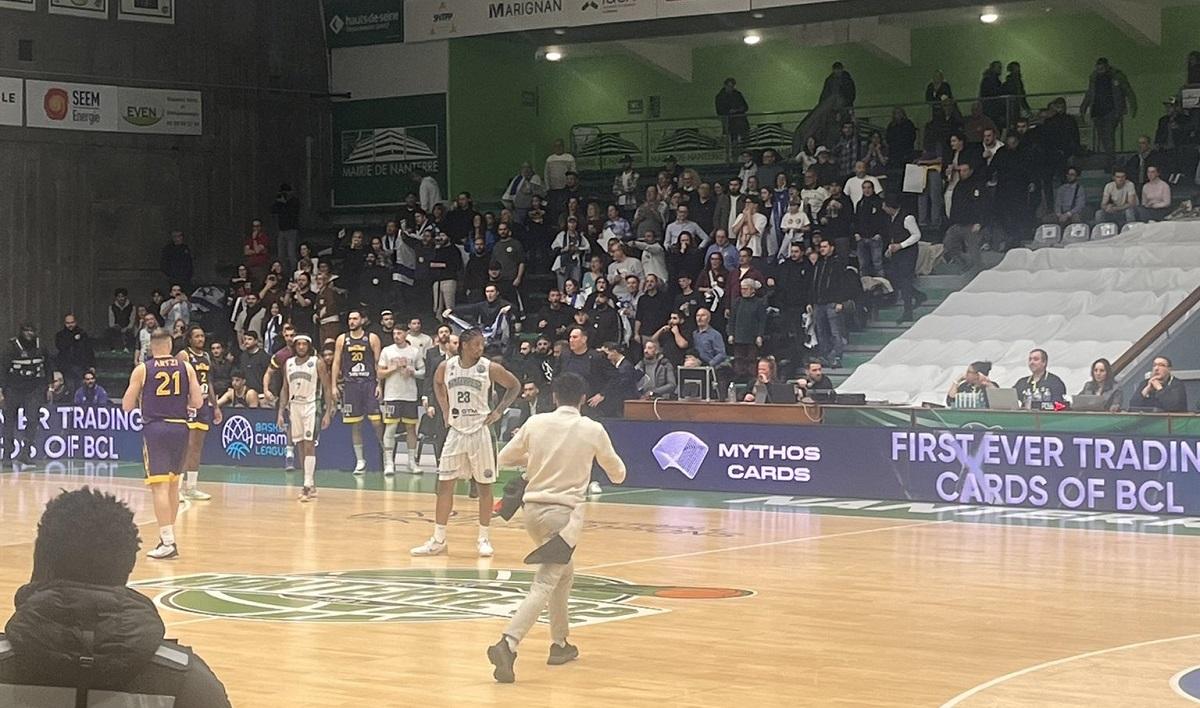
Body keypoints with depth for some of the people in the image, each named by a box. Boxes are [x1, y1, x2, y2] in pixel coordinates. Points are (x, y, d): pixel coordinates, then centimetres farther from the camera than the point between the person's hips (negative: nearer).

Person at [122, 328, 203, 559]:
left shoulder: (142, 369, 0)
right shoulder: (186, 367, 5)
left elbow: (127, 406, 2)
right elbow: (197, 402, 2)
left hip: (155, 428, -3)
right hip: (179, 427, 3)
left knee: (160, 485, -8)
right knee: (173, 484, 18)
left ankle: (168, 542, -16)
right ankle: (169, 535, 28)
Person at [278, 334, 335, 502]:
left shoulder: (317, 363, -6)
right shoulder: (288, 364, 8)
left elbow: (328, 389, -5)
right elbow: (285, 389, 15)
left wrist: (328, 413, -12)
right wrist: (280, 413, 9)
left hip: (311, 406, -5)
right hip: (294, 406, 5)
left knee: (309, 445, -14)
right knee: (300, 447, 7)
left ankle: (308, 485, -16)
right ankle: (310, 485, 16)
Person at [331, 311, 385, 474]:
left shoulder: (372, 338, 2)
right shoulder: (342, 339, 8)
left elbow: (379, 363, 1)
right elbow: (336, 363, 10)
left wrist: (379, 384, -7)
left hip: (369, 383, -2)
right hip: (350, 384, 2)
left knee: (376, 422, -8)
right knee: (355, 424, 4)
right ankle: (360, 461, 10)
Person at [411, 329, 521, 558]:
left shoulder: (490, 368, -9)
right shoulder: (446, 366, -2)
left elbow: (514, 386, 4)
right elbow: (437, 383, 21)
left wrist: (498, 411, -3)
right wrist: (445, 409, 11)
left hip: (480, 431, -2)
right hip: (456, 430, 3)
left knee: (484, 485, 3)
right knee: (444, 485, 2)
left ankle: (483, 539, 14)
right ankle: (438, 541, 10)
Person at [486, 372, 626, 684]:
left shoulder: (535, 423, 1)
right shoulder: (593, 430, -3)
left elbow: (505, 458, 14)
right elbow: (618, 474, 11)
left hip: (533, 509, 5)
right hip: (565, 513, -5)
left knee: (564, 572, 26)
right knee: (544, 585, -10)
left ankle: (559, 644, 30)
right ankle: (507, 644, -29)